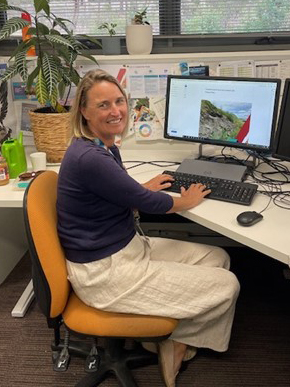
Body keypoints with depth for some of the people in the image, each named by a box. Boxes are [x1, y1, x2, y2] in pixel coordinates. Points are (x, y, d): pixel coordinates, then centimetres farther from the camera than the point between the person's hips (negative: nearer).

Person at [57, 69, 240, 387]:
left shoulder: (105, 146, 5)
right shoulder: (88, 158, -26)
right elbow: (146, 203, -17)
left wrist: (144, 188, 21)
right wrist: (185, 202, 0)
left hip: (128, 246, 10)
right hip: (104, 272, -10)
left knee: (218, 258, 9)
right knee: (226, 286, -5)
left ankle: (169, 331, 21)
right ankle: (176, 340, 22)